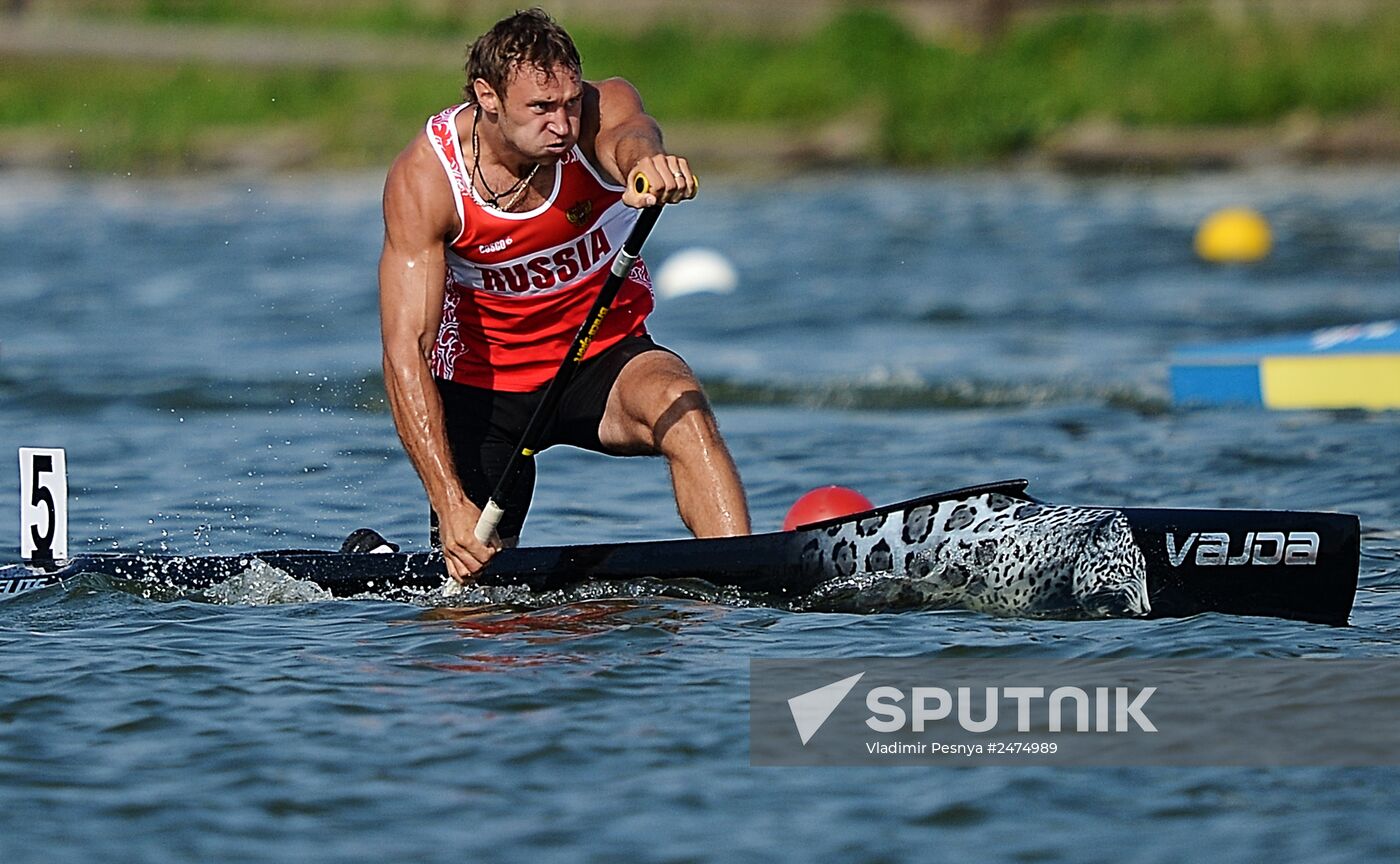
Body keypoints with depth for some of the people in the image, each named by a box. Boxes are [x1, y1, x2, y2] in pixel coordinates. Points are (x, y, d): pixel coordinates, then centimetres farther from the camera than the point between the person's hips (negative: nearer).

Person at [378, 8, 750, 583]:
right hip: (483, 381, 0)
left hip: (605, 357, 1)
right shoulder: (424, 179, -23)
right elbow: (406, 350, -28)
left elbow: (629, 136, -46)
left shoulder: (602, 109, -20)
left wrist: (647, 162, -74)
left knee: (682, 410, -31)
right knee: (469, 574, 3)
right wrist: (451, 504, -38)